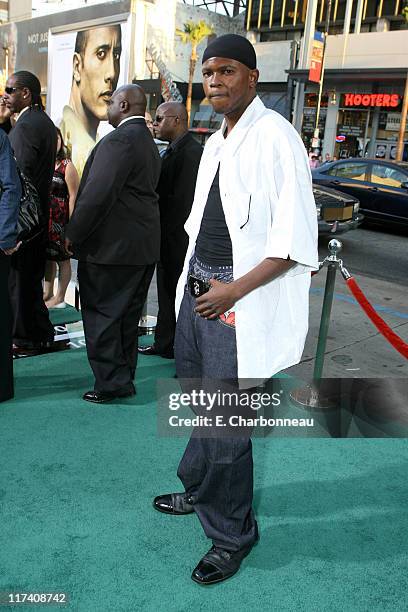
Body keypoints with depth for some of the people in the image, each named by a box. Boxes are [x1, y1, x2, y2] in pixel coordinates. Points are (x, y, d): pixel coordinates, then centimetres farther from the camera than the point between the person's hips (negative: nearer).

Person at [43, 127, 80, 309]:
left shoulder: (67, 166, -7)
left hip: (60, 219, -5)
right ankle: (47, 293, 28)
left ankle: (59, 298, 12)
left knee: (62, 258, 3)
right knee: (48, 256, 15)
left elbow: (73, 196, -10)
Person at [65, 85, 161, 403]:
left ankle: (111, 383, 7)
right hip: (144, 247, 9)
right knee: (127, 315, 15)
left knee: (102, 315, 1)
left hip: (111, 245, -9)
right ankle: (124, 377, 25)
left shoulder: (119, 140, -15)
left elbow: (98, 193, -22)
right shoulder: (149, 143, 16)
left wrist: (73, 235, -13)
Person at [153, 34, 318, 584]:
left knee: (225, 425, -2)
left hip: (241, 298, -8)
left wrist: (235, 290, -19)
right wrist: (195, 279, 12)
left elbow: (296, 239, -16)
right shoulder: (215, 143, 15)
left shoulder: (275, 136, -11)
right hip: (197, 287, 8)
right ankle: (199, 492, 43)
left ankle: (231, 535, 20)